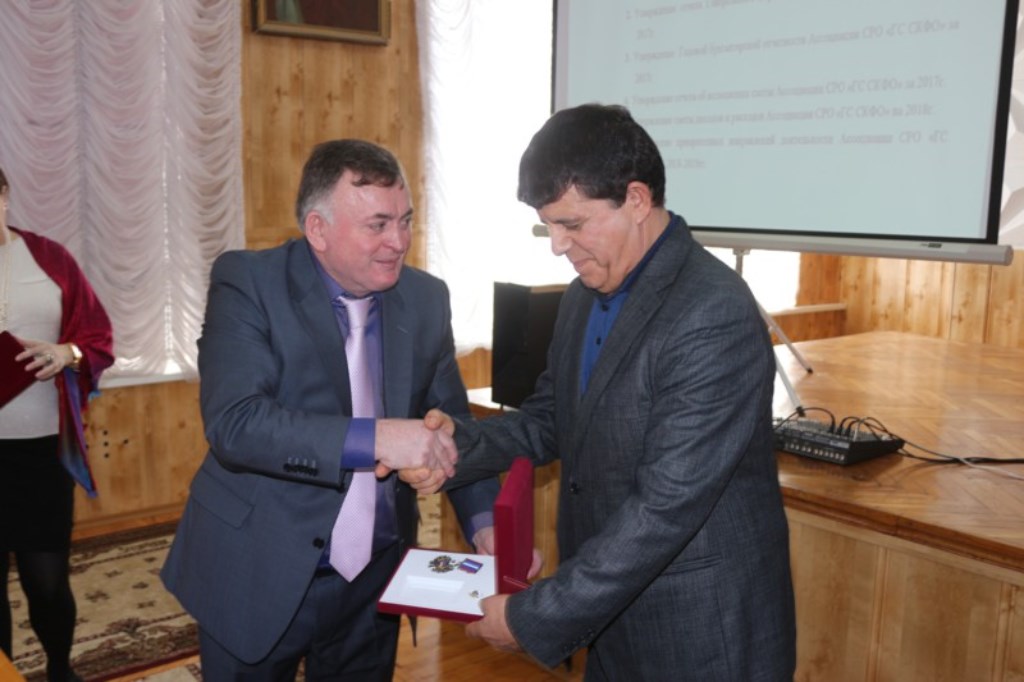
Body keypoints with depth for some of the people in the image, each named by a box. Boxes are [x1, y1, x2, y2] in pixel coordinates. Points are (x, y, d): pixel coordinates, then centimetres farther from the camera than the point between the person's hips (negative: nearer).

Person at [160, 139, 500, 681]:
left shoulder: (426, 298, 0)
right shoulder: (247, 283, -13)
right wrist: (373, 438, -34)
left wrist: (483, 521, -9)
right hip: (259, 577, -3)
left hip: (375, 581, 4)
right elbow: (234, 423, -24)